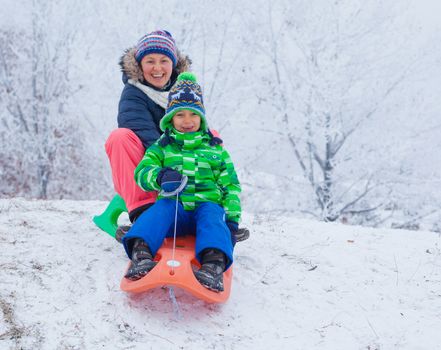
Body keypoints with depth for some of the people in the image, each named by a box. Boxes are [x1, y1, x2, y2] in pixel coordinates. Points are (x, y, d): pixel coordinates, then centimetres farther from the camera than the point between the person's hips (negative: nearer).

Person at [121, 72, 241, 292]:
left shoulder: (215, 150, 20)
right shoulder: (161, 148, 18)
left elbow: (231, 185, 19)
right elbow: (142, 172, 3)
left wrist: (232, 218, 4)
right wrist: (159, 177, -21)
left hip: (208, 204, 0)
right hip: (174, 206, 0)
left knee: (212, 216, -34)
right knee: (161, 207, -34)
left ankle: (214, 262, -60)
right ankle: (141, 251, -55)